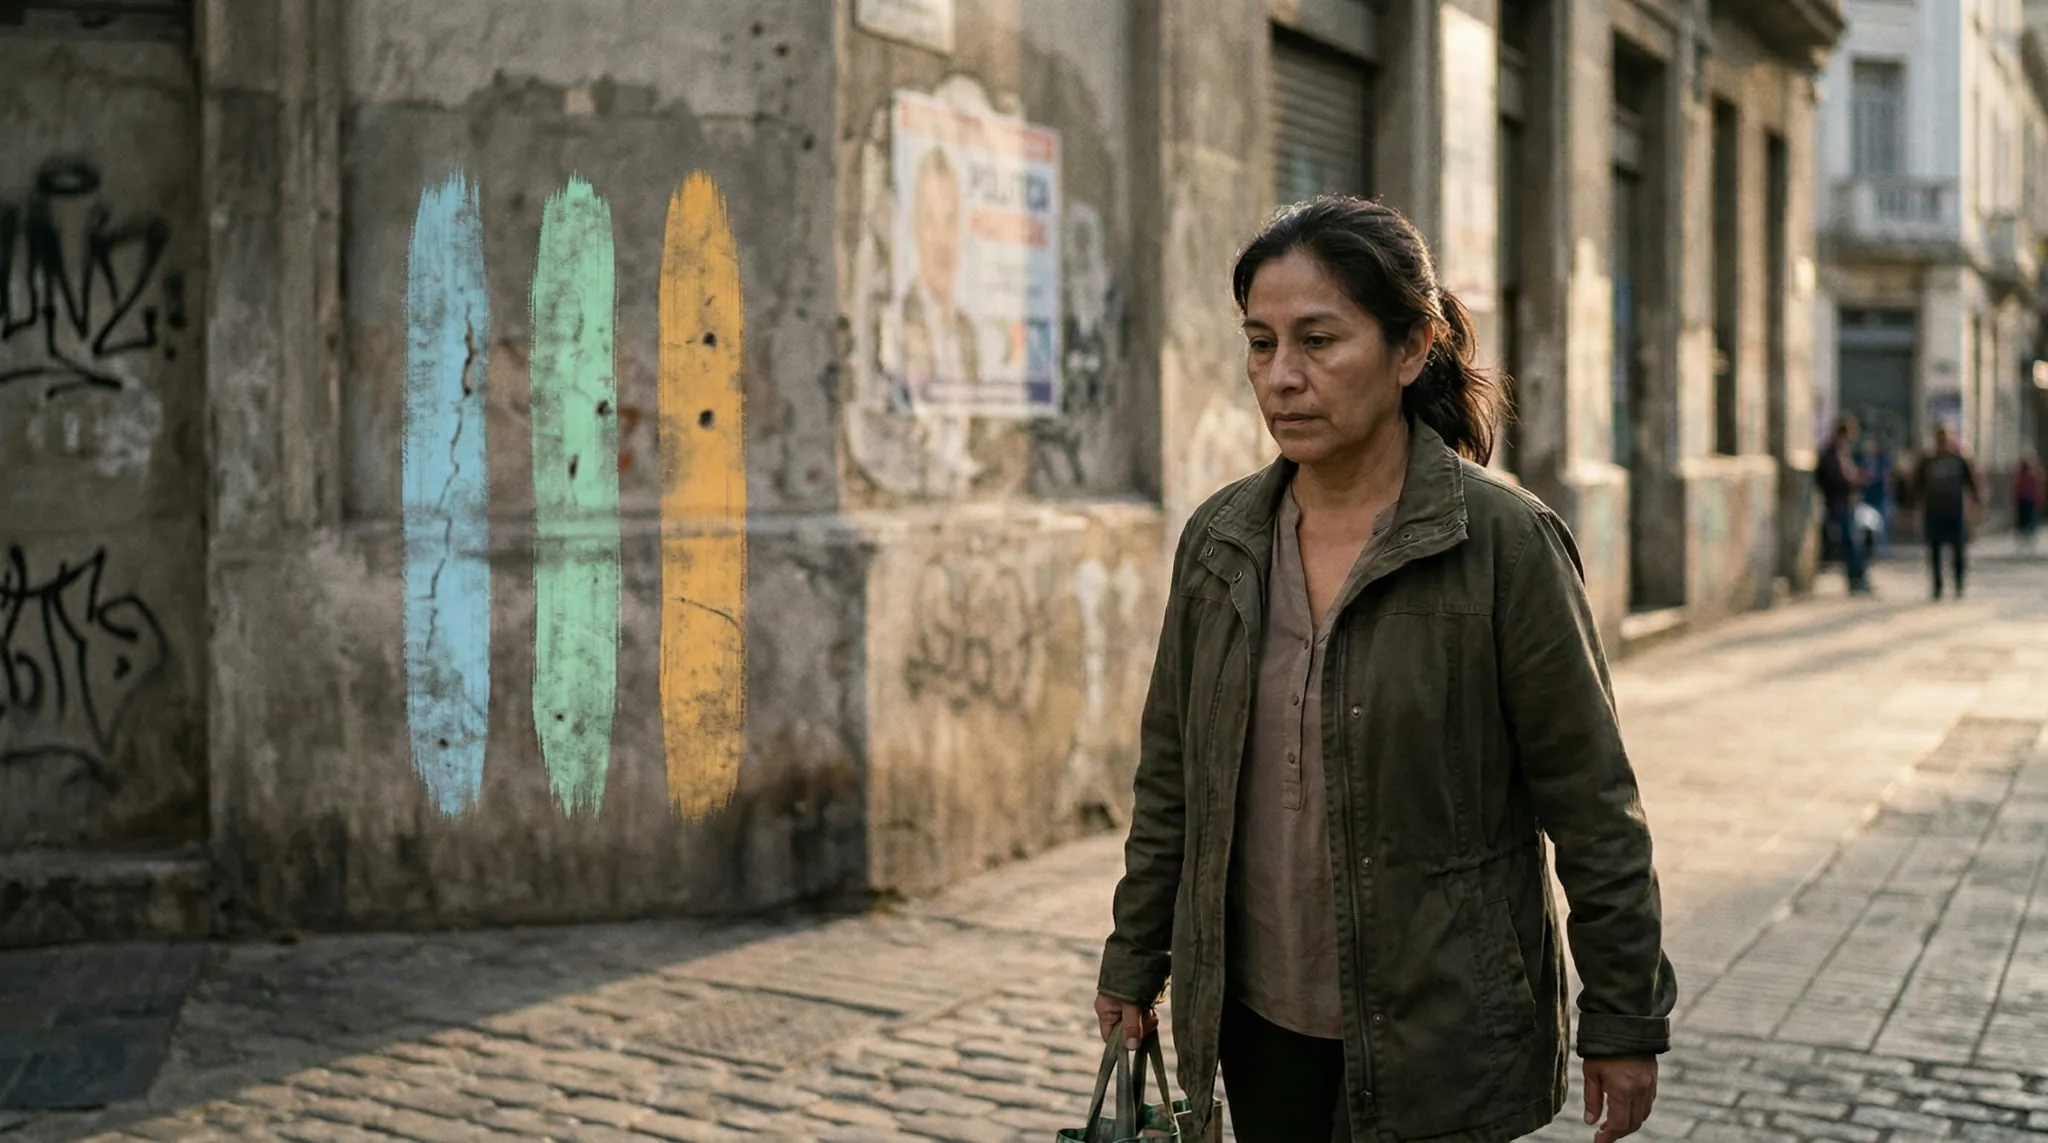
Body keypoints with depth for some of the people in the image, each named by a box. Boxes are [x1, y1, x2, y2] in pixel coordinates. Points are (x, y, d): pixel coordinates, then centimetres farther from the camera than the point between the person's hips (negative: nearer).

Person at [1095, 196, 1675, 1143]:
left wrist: (1623, 1020, -6)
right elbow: (1170, 774, 11)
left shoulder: (1505, 543, -12)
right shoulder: (1218, 541, 2)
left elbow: (1593, 806, -8)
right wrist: (1134, 963, 14)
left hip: (1446, 1042, -4)